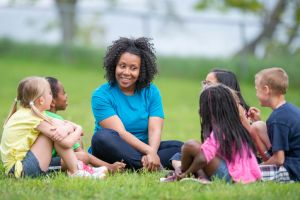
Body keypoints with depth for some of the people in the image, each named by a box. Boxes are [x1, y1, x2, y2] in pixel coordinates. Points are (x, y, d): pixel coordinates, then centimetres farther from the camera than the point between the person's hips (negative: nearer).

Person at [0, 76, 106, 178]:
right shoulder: (36, 119, -17)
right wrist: (78, 131, 5)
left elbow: (62, 123, 10)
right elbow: (67, 143, -16)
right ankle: (75, 172, -6)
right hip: (20, 169, -10)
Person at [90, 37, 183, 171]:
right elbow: (120, 132, -16)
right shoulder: (101, 95, -5)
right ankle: (156, 168, -38)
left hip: (141, 151, 3)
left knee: (179, 147, -17)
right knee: (103, 136, -34)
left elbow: (155, 130, -6)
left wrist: (152, 153, -28)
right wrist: (149, 151, -30)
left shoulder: (151, 92, 7)